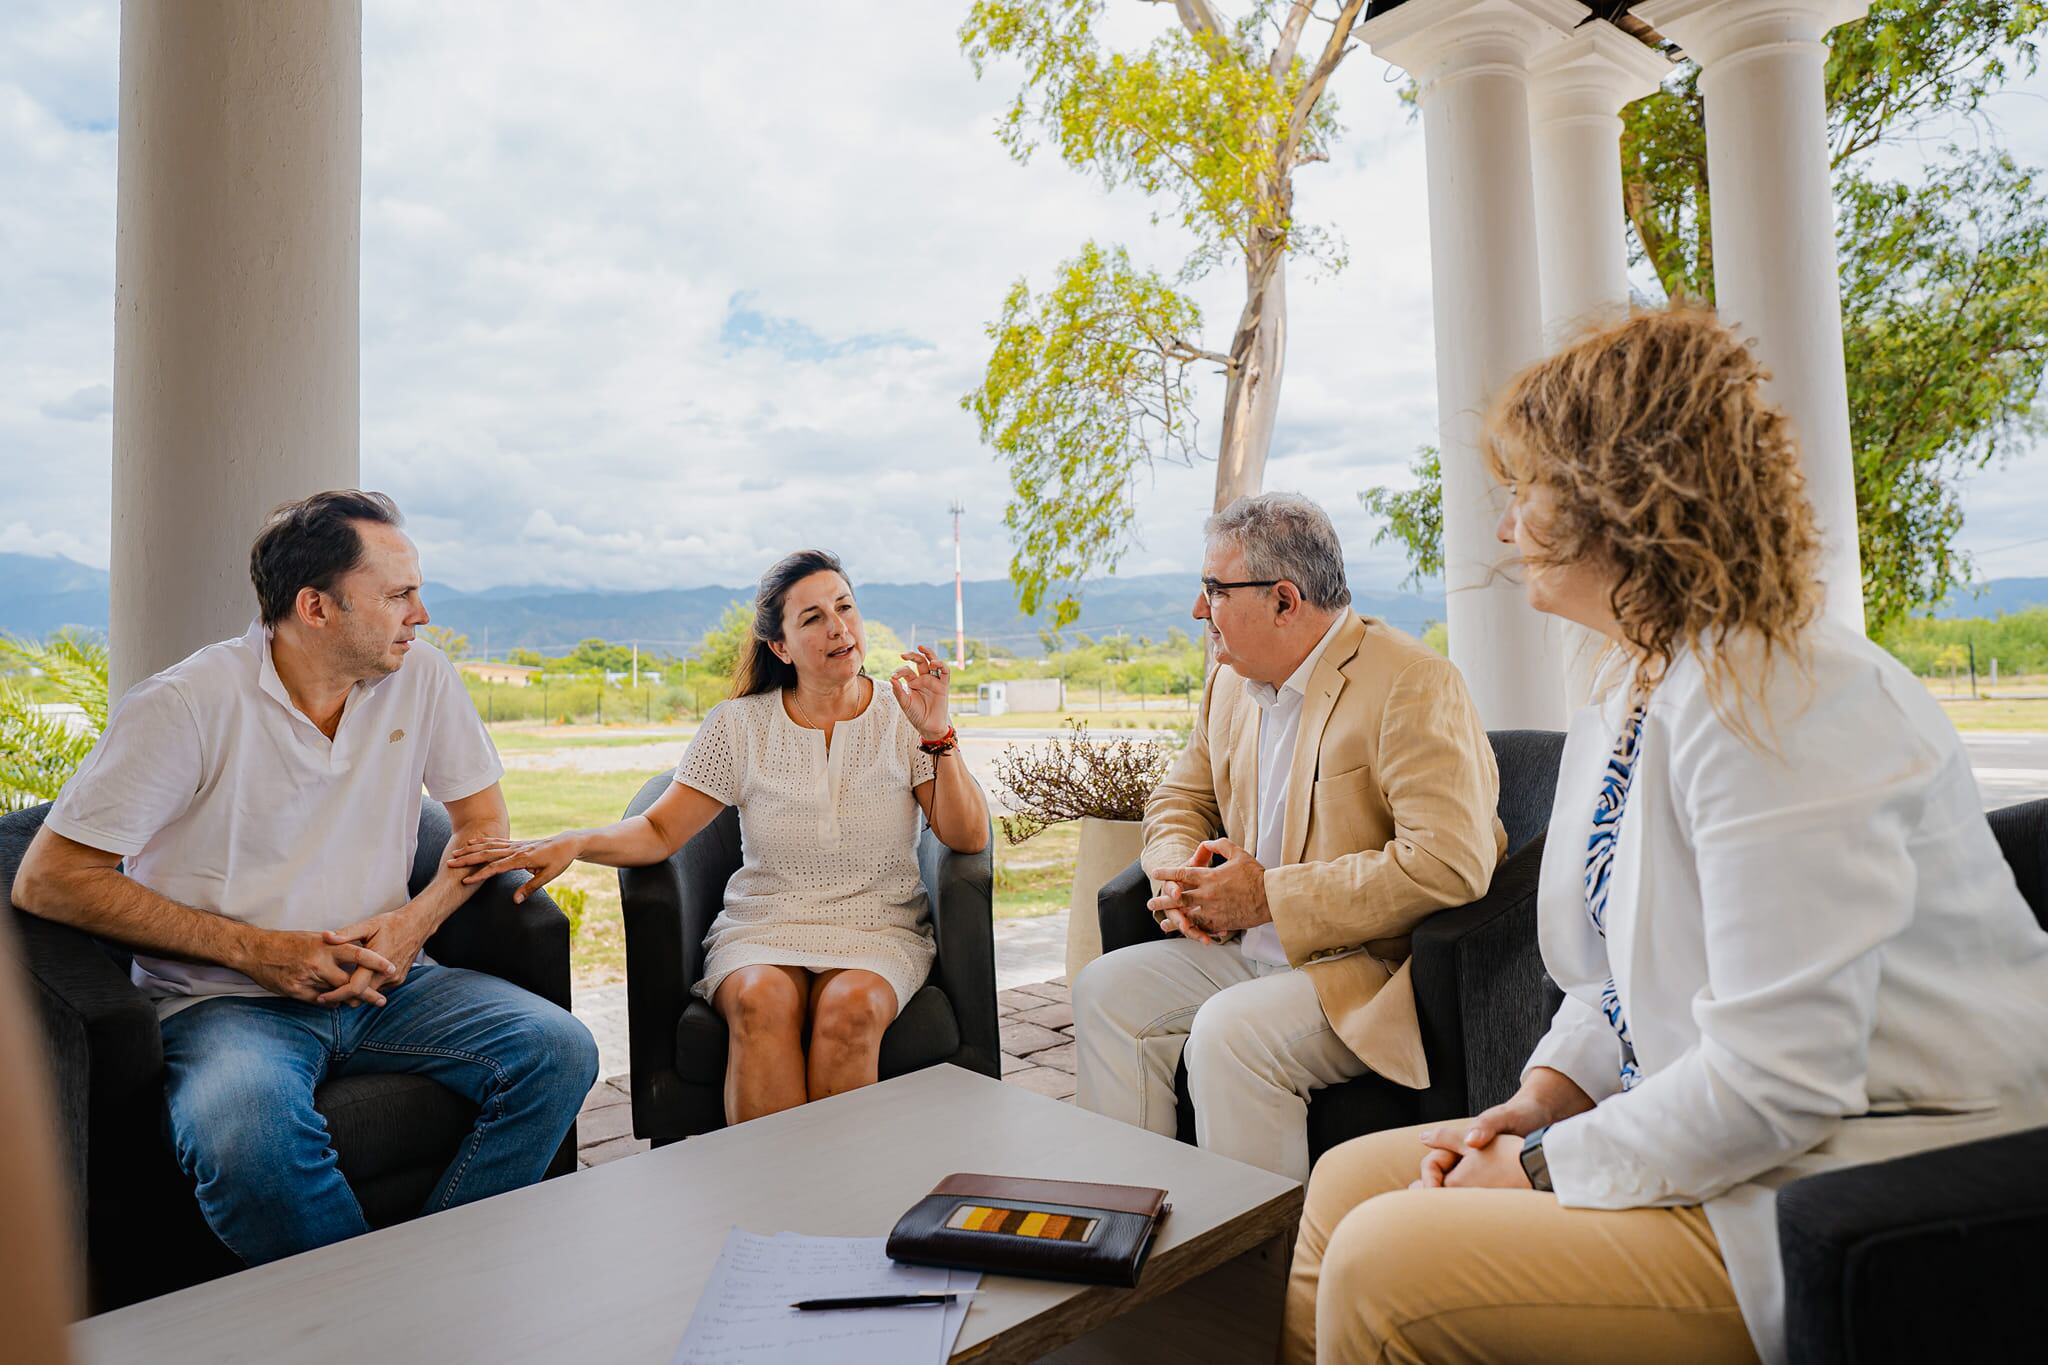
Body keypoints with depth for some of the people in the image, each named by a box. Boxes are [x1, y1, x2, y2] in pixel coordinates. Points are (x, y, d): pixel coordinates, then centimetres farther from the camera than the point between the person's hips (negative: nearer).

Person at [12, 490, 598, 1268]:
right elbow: (46, 881, -9)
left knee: (561, 1051, -19)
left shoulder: (420, 675, 1)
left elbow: (484, 822, 9)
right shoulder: (187, 705, -11)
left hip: (383, 983, 4)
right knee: (245, 1134, -35)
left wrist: (417, 921, -10)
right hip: (228, 999, -3)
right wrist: (253, 949, -16)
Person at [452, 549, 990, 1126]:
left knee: (850, 1005, -33)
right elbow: (660, 830, 0)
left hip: (880, 932, 0)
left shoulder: (901, 718, 1)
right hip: (763, 929, 1)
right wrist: (569, 843, -18)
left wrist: (937, 735, -17)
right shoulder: (740, 725, 3)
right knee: (761, 1000, -33)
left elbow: (969, 839, -5)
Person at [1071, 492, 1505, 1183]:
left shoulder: (1414, 684, -17)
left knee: (1230, 1031, -29)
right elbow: (1180, 797, 19)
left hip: (1375, 964, -8)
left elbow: (1450, 863, -27)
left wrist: (1269, 897, -23)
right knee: (1105, 988, -5)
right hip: (1251, 948, 8)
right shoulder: (1233, 680, 8)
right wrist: (1180, 877, -5)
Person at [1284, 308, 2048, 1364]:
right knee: (1347, 1181, 3)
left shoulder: (1777, 700, -23)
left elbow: (1778, 1076, -26)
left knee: (1383, 1266, -20)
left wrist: (1543, 1169, -16)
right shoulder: (1630, 698, 9)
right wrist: (1540, 1101, 1)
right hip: (1715, 1136, 9)